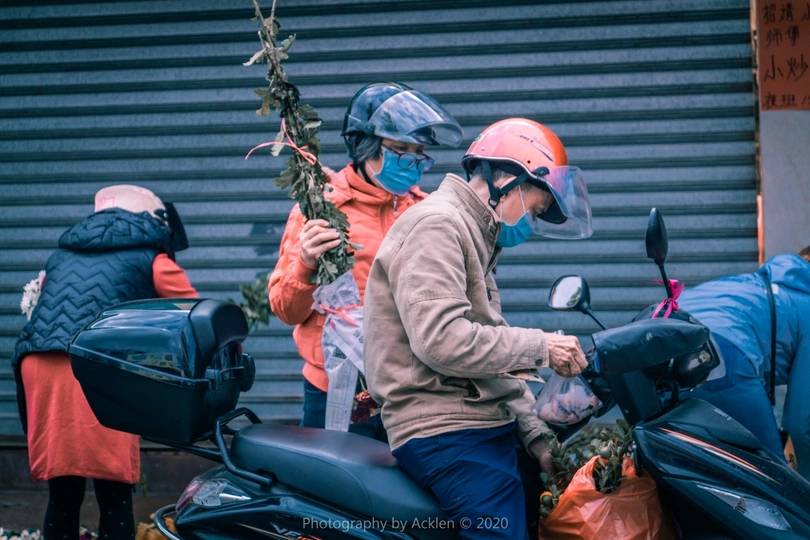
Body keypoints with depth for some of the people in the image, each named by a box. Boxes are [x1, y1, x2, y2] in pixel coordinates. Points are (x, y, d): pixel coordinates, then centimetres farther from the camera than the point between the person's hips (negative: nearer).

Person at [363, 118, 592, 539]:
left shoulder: (476, 237, 22)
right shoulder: (436, 226, -9)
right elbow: (442, 340, -22)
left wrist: (535, 434, 12)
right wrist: (541, 348, -15)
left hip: (489, 426, 10)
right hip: (447, 435, -10)